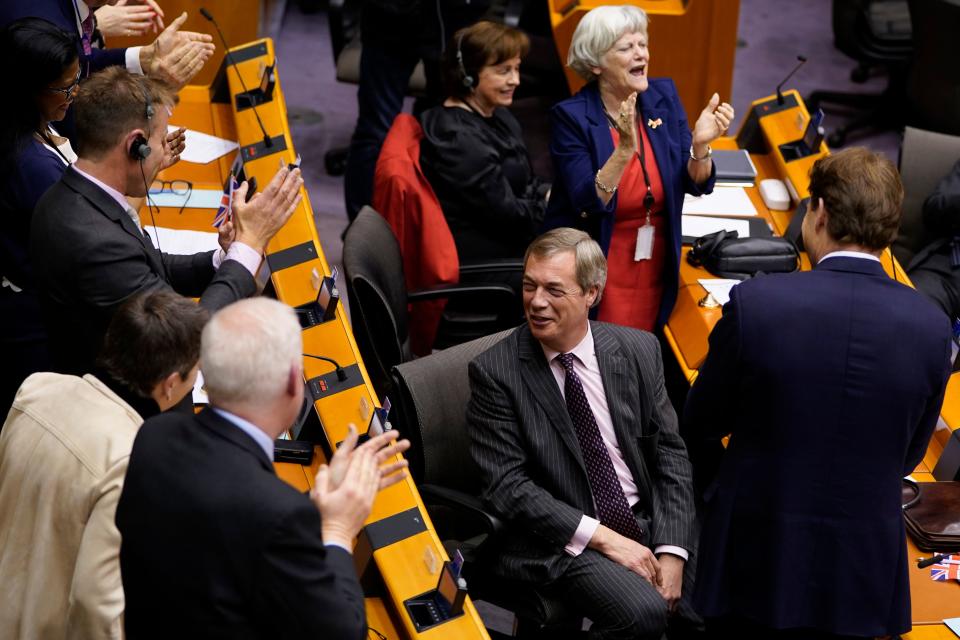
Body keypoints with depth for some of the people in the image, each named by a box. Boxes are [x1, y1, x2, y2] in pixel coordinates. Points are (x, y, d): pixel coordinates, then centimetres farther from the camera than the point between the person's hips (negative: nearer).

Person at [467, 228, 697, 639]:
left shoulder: (639, 351, 4)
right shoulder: (495, 372, -6)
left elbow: (669, 454, 5)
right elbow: (506, 486, -9)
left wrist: (671, 552, -9)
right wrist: (601, 538, -17)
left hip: (651, 525, 4)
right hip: (563, 542, -4)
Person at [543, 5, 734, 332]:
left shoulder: (663, 95, -2)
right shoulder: (570, 116, -15)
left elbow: (696, 185, -1)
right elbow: (587, 204, -23)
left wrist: (700, 144, -21)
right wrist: (624, 150, -34)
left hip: (655, 267, 4)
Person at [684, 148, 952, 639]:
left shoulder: (755, 302, -15)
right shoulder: (931, 327, -8)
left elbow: (699, 425, -2)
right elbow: (907, 457, 5)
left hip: (755, 562, -2)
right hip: (861, 578, 2)